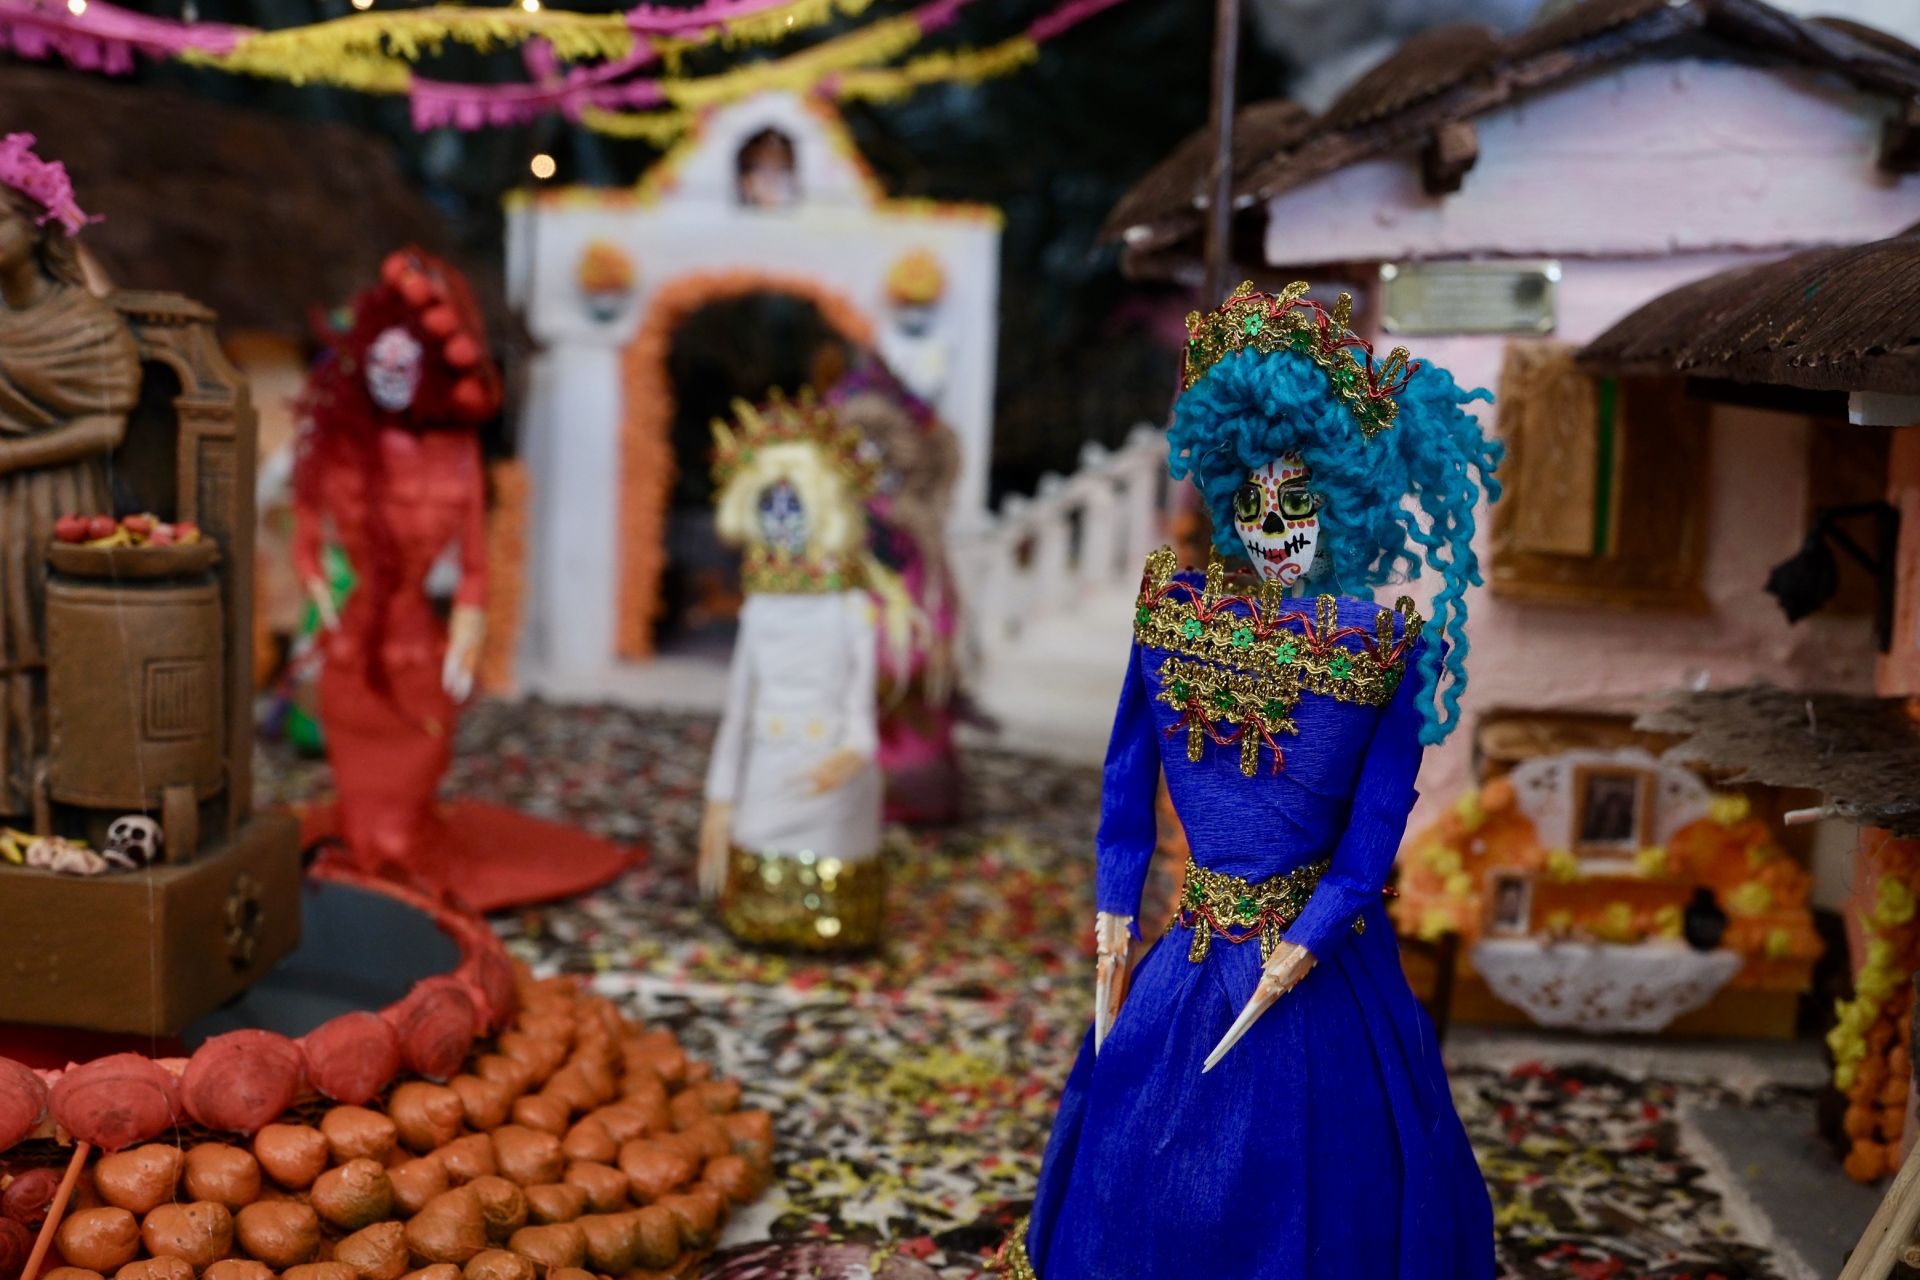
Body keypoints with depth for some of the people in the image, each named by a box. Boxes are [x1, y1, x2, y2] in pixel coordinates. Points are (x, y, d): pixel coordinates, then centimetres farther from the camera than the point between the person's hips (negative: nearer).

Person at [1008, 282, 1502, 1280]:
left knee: (1304, 1177, 9)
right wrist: (1114, 916, 0)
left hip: (1317, 953, -2)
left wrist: (1302, 948, -9)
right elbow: (1128, 775, -1)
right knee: (1131, 1158, 14)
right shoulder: (1171, 609, -5)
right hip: (1192, 952, 2)